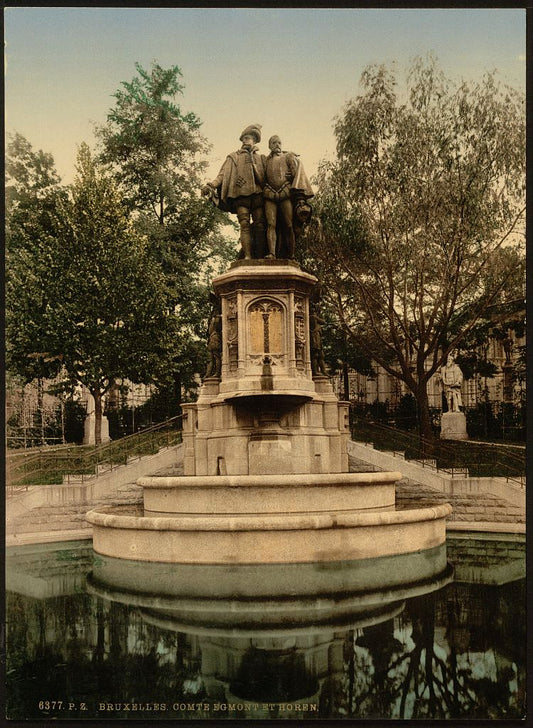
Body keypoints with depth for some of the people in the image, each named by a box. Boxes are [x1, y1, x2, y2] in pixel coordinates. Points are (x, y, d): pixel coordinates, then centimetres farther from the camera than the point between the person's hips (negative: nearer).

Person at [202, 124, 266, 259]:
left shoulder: (260, 158, 24)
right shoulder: (233, 157, 20)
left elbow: (265, 177, 21)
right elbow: (223, 174, 9)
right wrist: (211, 185, -6)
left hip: (258, 194, 2)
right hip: (241, 194, -2)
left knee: (260, 225, -7)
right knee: (244, 224, -13)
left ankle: (260, 257, -9)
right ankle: (247, 256, -21)